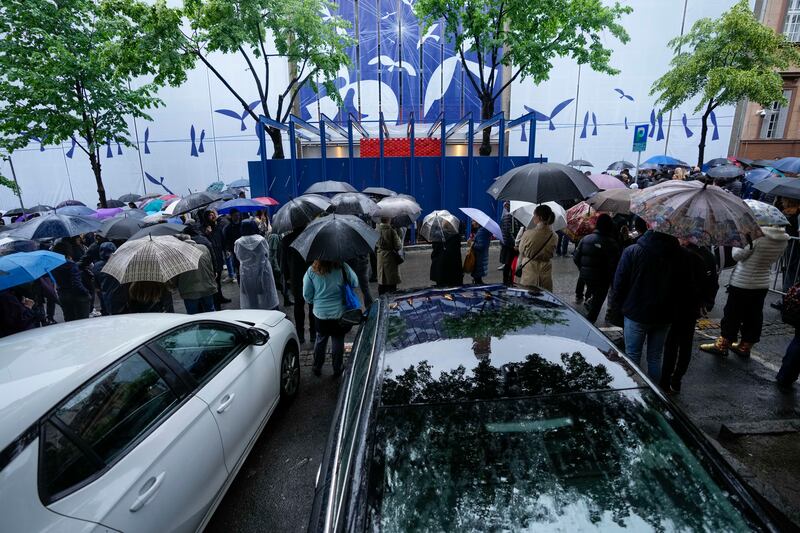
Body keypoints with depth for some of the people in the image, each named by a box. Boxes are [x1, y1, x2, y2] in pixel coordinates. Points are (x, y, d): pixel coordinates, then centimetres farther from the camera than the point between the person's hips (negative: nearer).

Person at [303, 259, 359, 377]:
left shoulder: (311, 271, -12)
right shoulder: (343, 268, -16)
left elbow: (307, 295, -4)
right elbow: (355, 283, -2)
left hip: (320, 313, 1)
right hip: (340, 313, -1)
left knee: (321, 339, 21)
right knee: (338, 340, 15)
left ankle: (317, 367, 35)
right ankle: (338, 369, 29)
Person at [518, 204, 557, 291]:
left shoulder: (528, 234, -15)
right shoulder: (554, 236, -4)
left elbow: (521, 251, 0)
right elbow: (551, 253, 9)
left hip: (529, 269, -3)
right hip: (546, 270, 3)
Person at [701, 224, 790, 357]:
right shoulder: (784, 239, -2)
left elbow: (737, 255, -15)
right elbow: (774, 258, 11)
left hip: (742, 283, -6)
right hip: (762, 284, 6)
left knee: (732, 315, 5)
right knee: (754, 317, 14)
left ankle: (722, 345, 15)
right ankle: (745, 346, 26)